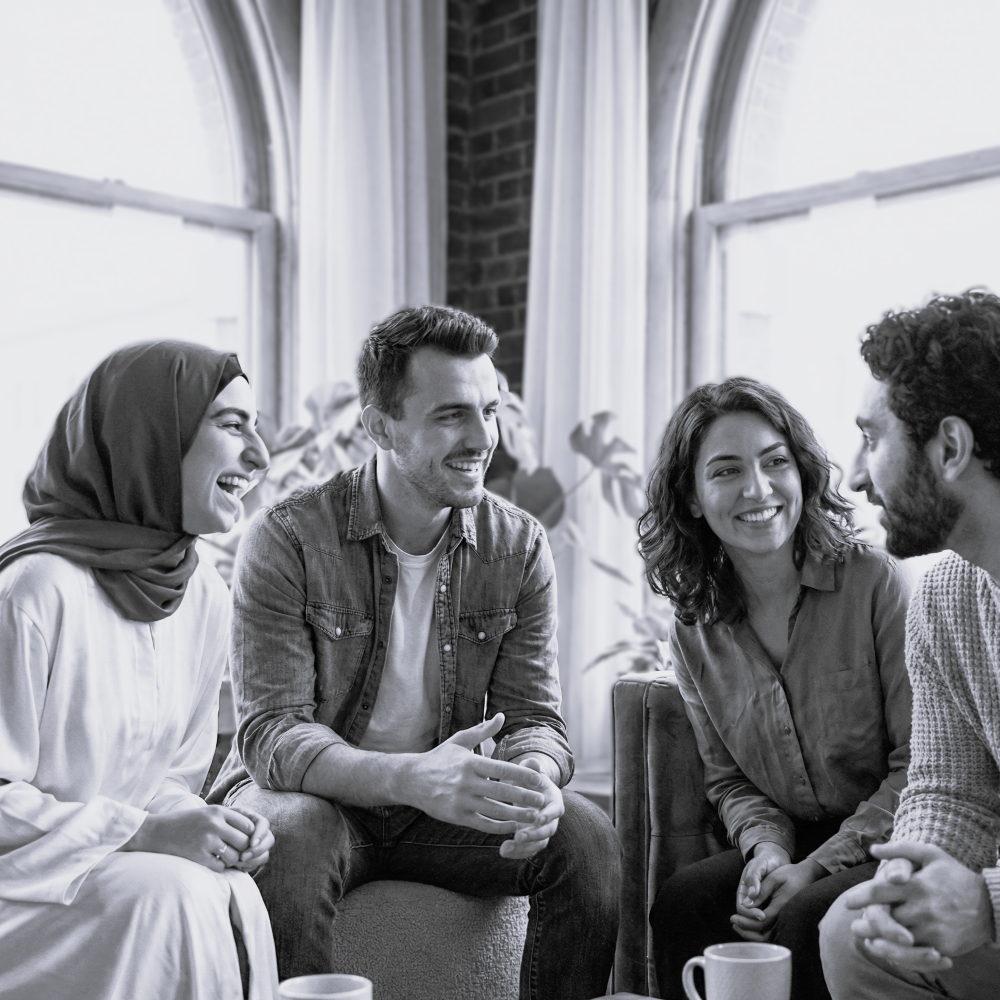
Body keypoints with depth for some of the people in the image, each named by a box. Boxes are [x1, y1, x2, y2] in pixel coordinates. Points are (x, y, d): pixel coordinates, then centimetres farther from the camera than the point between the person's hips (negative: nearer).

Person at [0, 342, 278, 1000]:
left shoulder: (205, 596, 3)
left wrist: (199, 824, -10)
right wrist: (146, 833, -24)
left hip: (120, 863, 6)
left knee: (234, 895, -23)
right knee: (168, 895, -29)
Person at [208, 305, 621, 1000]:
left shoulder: (520, 546, -2)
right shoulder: (289, 539, -14)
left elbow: (534, 717, -3)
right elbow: (271, 734, -20)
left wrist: (533, 777, -29)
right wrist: (411, 777, -39)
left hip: (442, 808, 4)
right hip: (313, 794, -3)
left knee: (587, 839, -19)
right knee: (290, 833, -36)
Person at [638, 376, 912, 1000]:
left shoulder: (876, 583, -11)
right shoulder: (695, 634, 4)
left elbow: (919, 765, -11)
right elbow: (729, 780, 10)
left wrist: (818, 866, -17)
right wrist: (767, 848, -12)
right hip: (796, 847, 4)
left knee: (806, 921, -30)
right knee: (682, 903, -21)